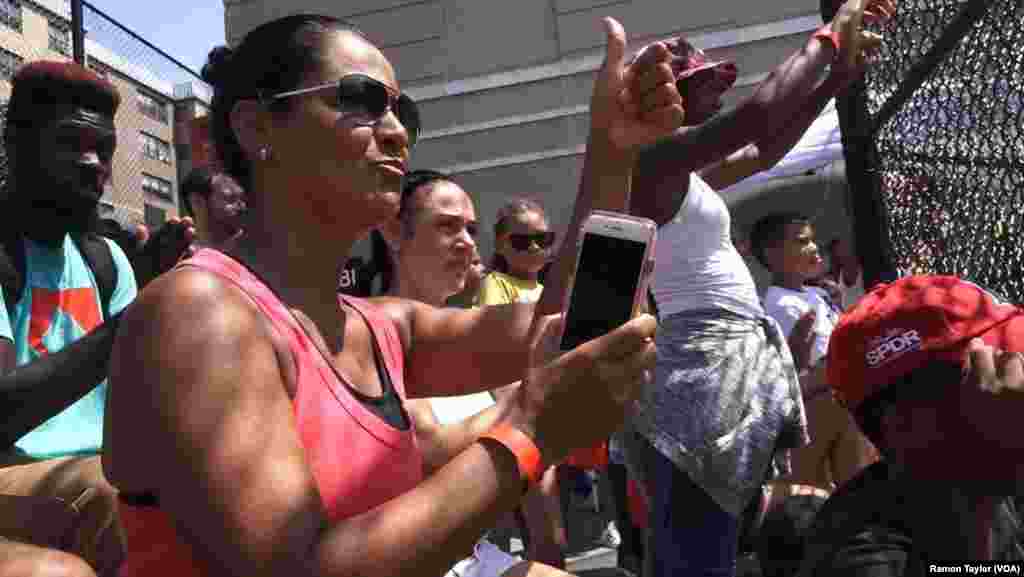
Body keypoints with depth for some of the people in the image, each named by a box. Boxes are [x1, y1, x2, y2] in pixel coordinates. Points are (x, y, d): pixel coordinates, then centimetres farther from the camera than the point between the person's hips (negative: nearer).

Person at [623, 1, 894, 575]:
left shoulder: (681, 175, 19)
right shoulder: (653, 159, -11)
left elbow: (764, 151, 30)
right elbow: (757, 118, -24)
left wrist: (838, 75, 24)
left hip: (733, 359, 10)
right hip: (706, 362, -10)